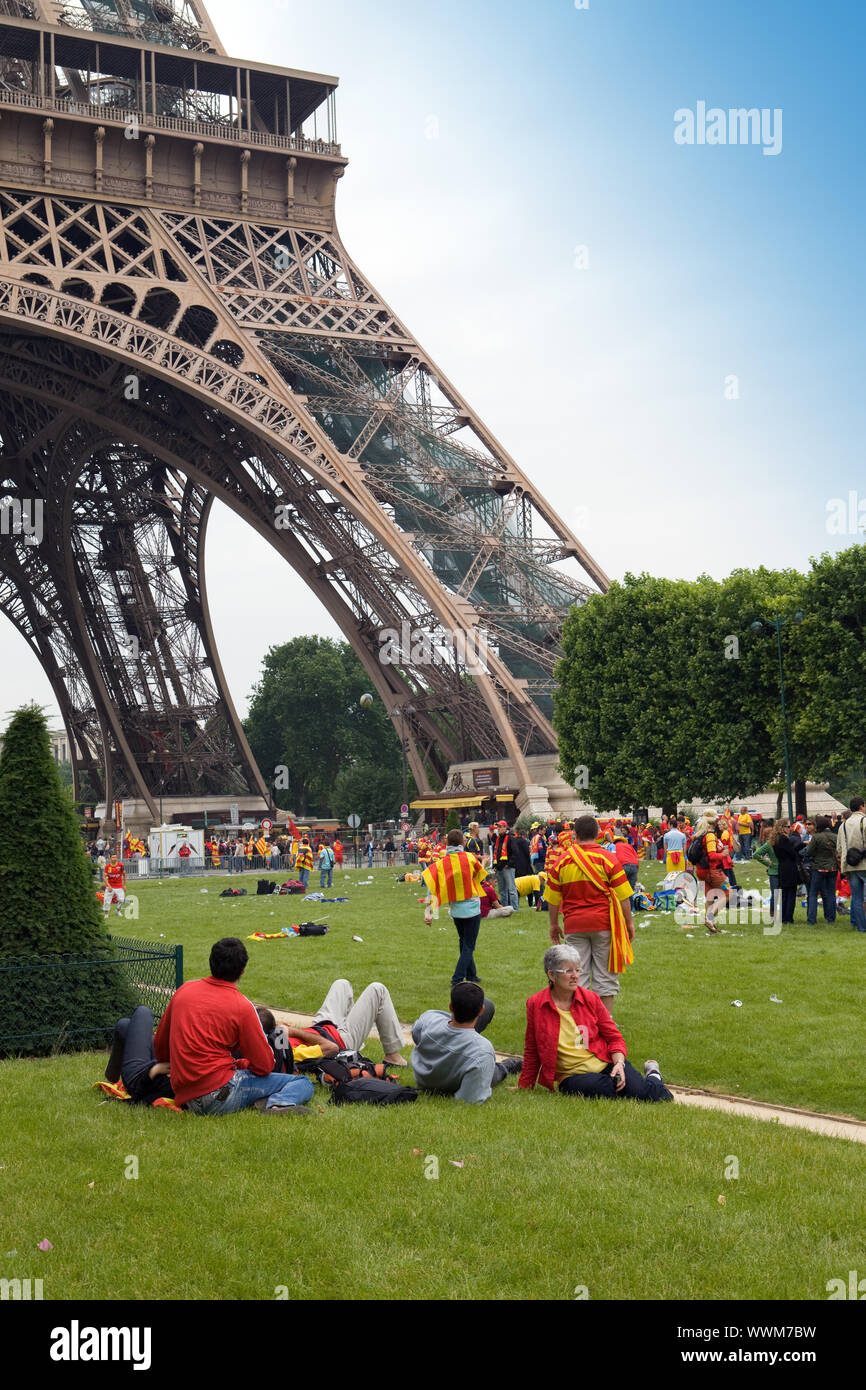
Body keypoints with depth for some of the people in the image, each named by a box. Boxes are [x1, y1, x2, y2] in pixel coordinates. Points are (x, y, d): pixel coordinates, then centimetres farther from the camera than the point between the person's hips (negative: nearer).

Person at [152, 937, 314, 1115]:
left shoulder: (184, 989, 10)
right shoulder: (242, 1007, -6)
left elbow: (159, 1044, 21)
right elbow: (265, 1066, -1)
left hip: (183, 1096, 6)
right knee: (304, 1084, 1)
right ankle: (277, 1104, -30)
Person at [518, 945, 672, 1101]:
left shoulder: (590, 998, 2)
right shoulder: (535, 1005, -2)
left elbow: (614, 1037, 7)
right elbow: (532, 1052, 9)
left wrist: (619, 1063, -12)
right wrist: (524, 1087, 13)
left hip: (606, 1064, 2)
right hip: (572, 1075, -1)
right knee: (606, 1089, -35)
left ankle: (652, 1075, 13)